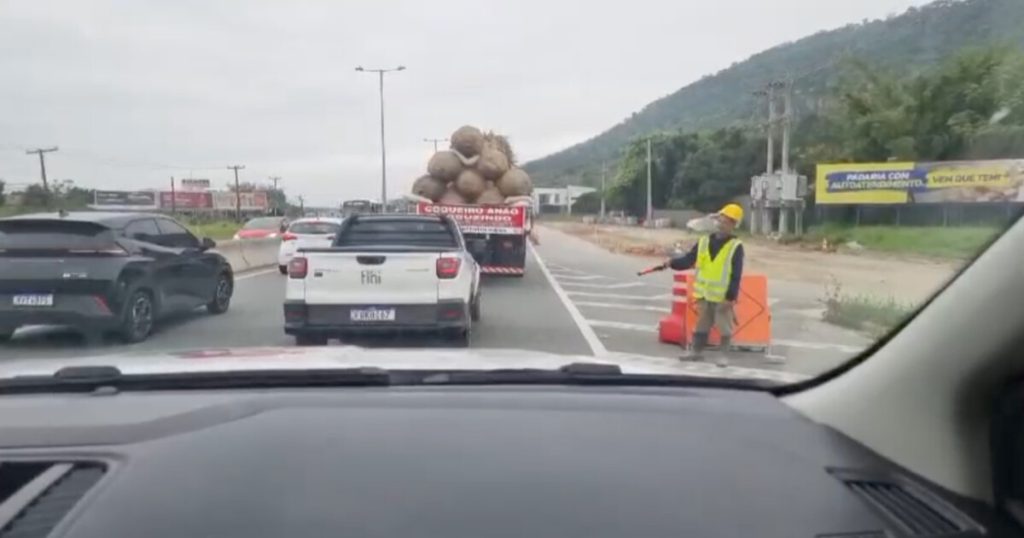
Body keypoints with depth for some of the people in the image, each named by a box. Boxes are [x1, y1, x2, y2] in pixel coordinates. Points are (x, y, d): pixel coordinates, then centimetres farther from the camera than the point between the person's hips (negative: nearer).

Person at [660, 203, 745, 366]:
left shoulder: (736, 246, -10)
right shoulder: (704, 241, 4)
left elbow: (736, 275, -13)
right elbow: (689, 259, 2)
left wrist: (730, 297, -17)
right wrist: (672, 263, -14)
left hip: (723, 296, -4)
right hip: (704, 294, 5)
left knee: (724, 327, 7)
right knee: (701, 325, 16)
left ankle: (723, 355, 19)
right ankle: (697, 352, 28)